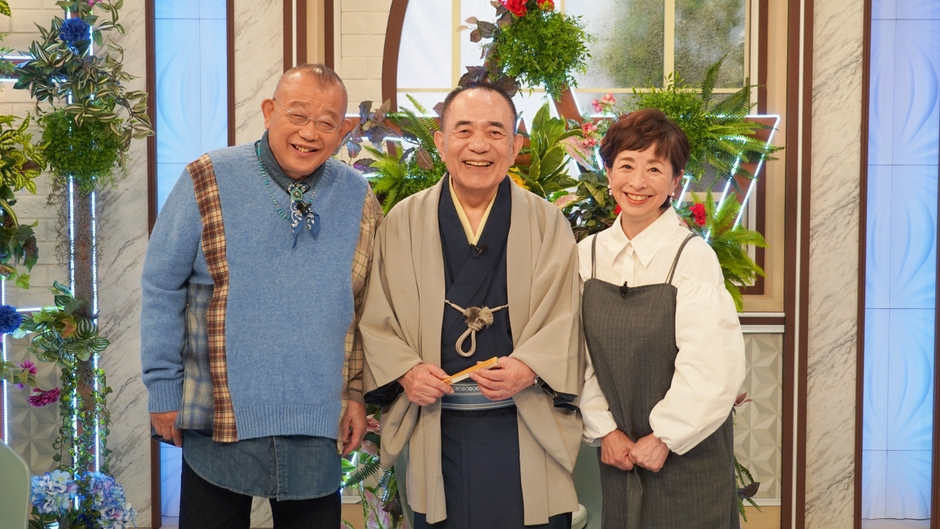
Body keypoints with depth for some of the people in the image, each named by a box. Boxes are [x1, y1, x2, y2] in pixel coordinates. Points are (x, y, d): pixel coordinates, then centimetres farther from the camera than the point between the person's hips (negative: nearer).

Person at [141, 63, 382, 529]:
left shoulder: (359, 200, 1)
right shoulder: (207, 181, -8)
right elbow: (162, 288, -5)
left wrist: (358, 391, 6)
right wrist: (163, 387, -6)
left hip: (319, 422, 3)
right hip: (219, 416, -2)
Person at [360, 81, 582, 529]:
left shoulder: (547, 224, 3)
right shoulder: (403, 223, 4)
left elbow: (564, 319, -2)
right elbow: (377, 322, 5)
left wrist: (531, 367, -19)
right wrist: (404, 370, -13)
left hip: (527, 432, 0)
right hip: (436, 431, 1)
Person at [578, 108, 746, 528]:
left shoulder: (692, 257, -14)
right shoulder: (588, 255, 0)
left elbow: (712, 366, -16)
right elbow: (580, 354, 3)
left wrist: (664, 438, -11)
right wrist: (604, 430, -3)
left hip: (687, 452, -4)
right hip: (618, 453, 4)